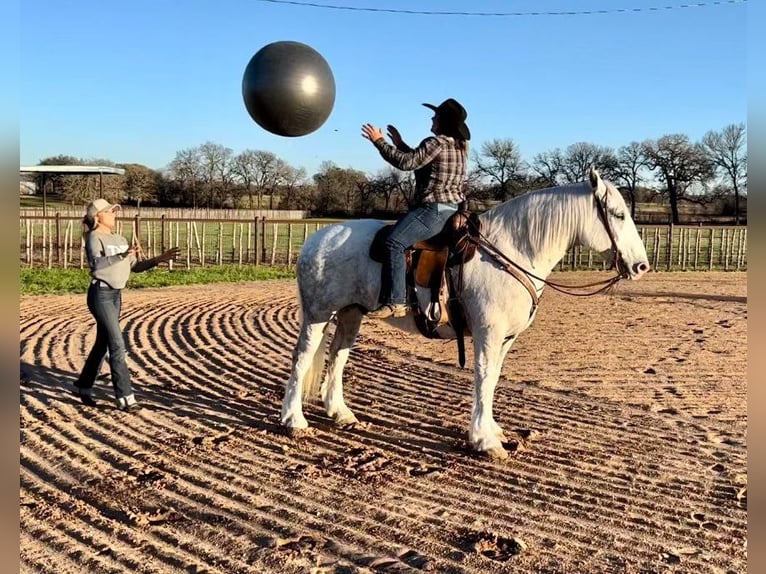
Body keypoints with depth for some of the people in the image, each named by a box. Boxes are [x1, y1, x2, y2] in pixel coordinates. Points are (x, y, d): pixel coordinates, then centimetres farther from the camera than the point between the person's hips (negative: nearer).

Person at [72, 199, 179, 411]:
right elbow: (95, 263, -28)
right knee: (117, 344, -9)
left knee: (103, 343, 16)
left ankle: (83, 386, 32)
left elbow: (136, 266, 16)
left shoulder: (120, 239, 14)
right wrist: (122, 255, -41)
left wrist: (159, 259, 4)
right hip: (101, 294, -8)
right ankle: (125, 396, -5)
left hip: (116, 295, 8)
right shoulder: (94, 237, -10)